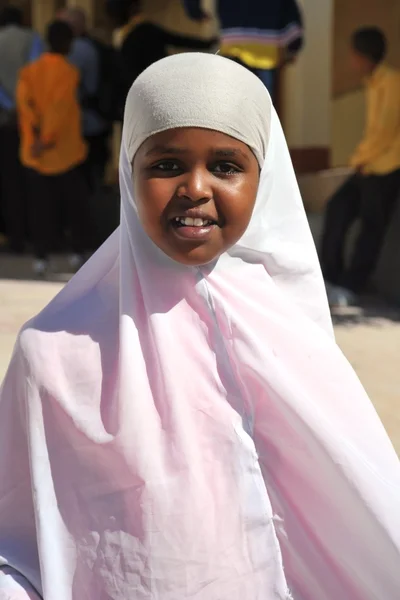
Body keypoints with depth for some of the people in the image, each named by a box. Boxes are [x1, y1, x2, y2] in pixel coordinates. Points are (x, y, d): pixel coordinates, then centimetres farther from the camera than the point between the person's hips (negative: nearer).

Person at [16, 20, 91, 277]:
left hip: (35, 152, 3)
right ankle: (79, 251, 19)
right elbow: (60, 108, -21)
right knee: (74, 201, 12)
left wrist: (36, 134, -17)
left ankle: (41, 256, 6)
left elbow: (24, 101, -11)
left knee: (41, 204, 8)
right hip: (66, 149, -3)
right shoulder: (69, 71, -10)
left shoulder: (29, 71, 3)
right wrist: (47, 140, -22)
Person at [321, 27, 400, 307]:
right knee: (338, 208, 5)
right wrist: (362, 158, 1)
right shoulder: (375, 82, 13)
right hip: (370, 164, 9)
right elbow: (375, 129, 13)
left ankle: (349, 288, 0)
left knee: (371, 225, -4)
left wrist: (360, 158, -8)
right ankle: (331, 276, 9)